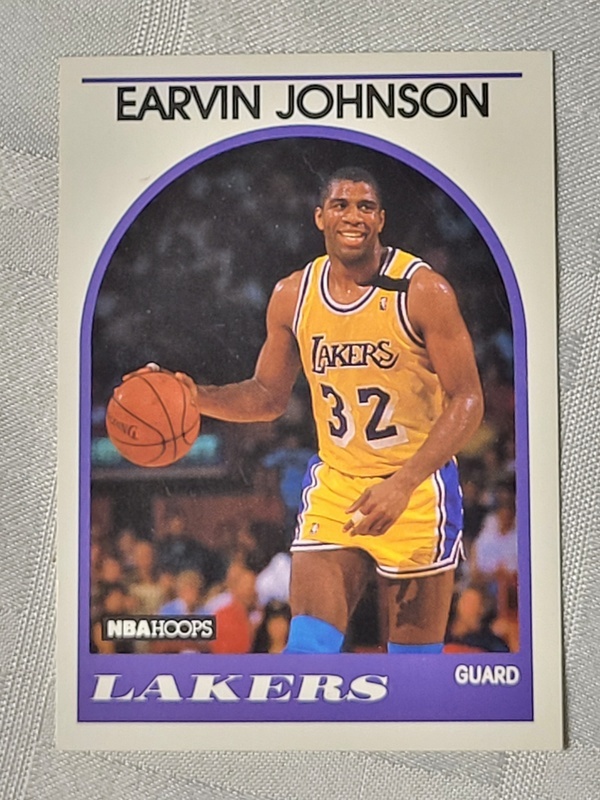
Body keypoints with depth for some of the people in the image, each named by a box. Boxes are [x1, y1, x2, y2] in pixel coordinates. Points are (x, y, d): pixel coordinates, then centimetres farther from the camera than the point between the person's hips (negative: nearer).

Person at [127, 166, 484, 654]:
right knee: (308, 645, -4)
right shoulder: (292, 296, 1)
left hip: (418, 489, -3)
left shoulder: (423, 291, -12)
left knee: (416, 653, 6)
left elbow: (467, 400, -14)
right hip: (334, 486, 3)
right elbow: (269, 395, 12)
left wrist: (402, 484, -25)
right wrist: (196, 397, -7)